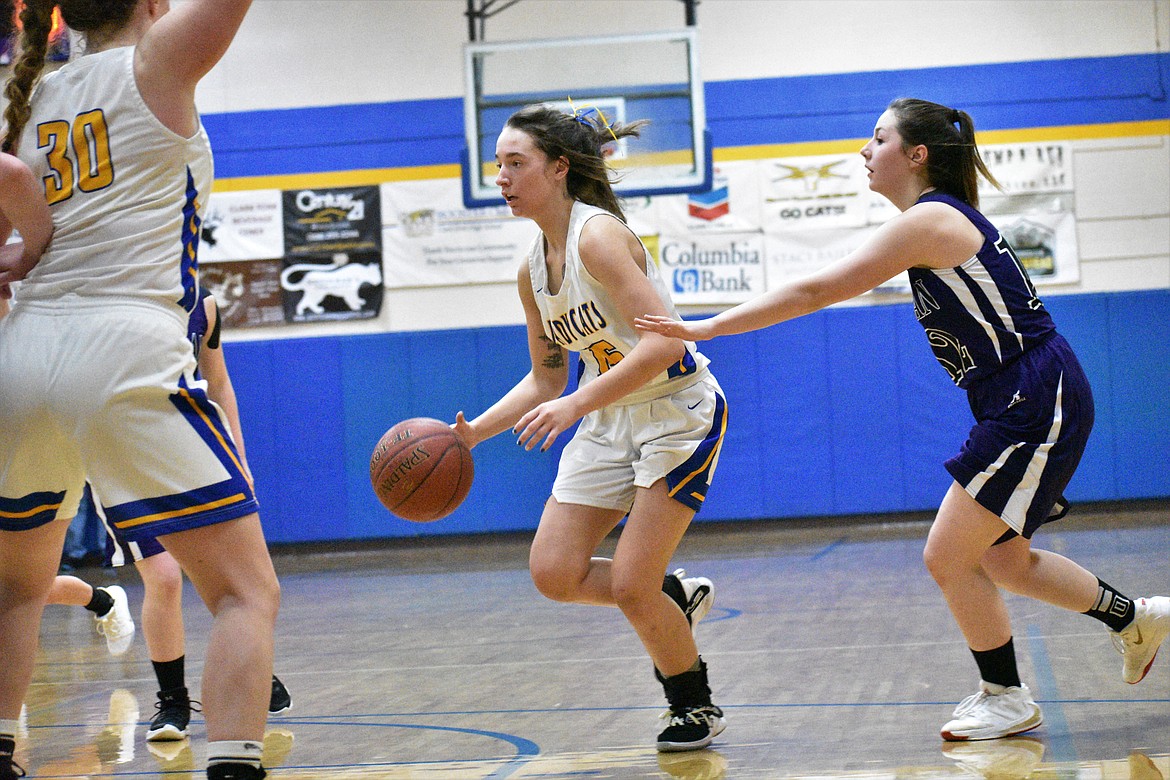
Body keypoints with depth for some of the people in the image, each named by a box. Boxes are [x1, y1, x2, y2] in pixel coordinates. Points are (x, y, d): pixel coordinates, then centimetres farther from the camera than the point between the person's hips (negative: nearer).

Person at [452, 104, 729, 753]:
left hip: (678, 412, -8)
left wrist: (576, 404, -34)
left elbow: (664, 343, -30)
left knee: (630, 585, -9)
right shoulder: (532, 270, 3)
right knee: (554, 574, -2)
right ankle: (674, 598, 25)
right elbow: (546, 379, 13)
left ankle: (697, 706, 16)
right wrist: (473, 432, 1)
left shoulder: (598, 236, -22)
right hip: (610, 419, 8)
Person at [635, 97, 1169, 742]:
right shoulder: (938, 219, 13)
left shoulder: (928, 220, -18)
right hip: (1022, 404, 10)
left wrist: (704, 328, -18)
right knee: (1002, 560, 18)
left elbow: (814, 291, -20)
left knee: (948, 556, -3)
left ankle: (1006, 698, 12)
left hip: (1037, 403, -10)